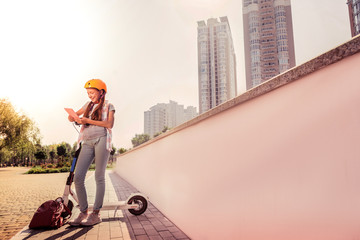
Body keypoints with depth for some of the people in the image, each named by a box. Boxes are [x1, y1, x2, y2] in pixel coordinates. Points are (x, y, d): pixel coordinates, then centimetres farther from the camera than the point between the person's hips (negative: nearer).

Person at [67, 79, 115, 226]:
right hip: (87, 143, 5)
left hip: (101, 140, -5)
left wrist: (88, 121, -10)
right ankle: (84, 213, 5)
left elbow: (110, 124, -6)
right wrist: (72, 117, 9)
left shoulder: (108, 106, 9)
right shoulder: (88, 105, 24)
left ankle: (96, 214, 3)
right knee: (78, 178, -6)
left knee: (99, 177, -4)